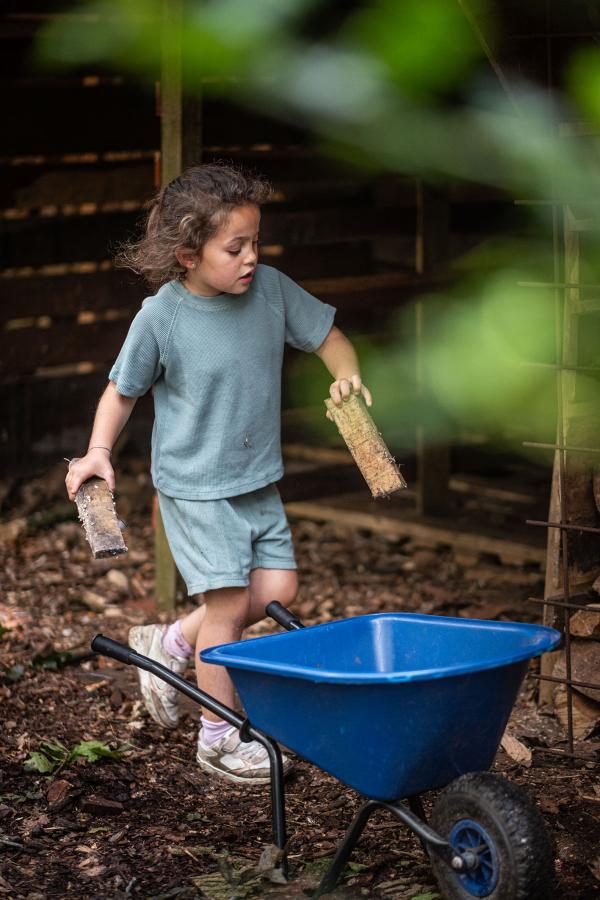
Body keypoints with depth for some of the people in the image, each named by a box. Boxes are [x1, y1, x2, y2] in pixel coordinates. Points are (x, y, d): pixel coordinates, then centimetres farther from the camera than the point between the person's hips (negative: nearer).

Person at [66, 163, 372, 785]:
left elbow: (327, 336, 7)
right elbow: (122, 389, -3)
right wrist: (98, 451, -16)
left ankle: (169, 644, 26)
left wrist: (347, 375, -13)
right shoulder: (161, 317, -16)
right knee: (228, 599, -4)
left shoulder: (271, 289, -6)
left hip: (257, 478, 6)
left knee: (277, 588, 3)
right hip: (195, 484, -5)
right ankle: (220, 738, 13)